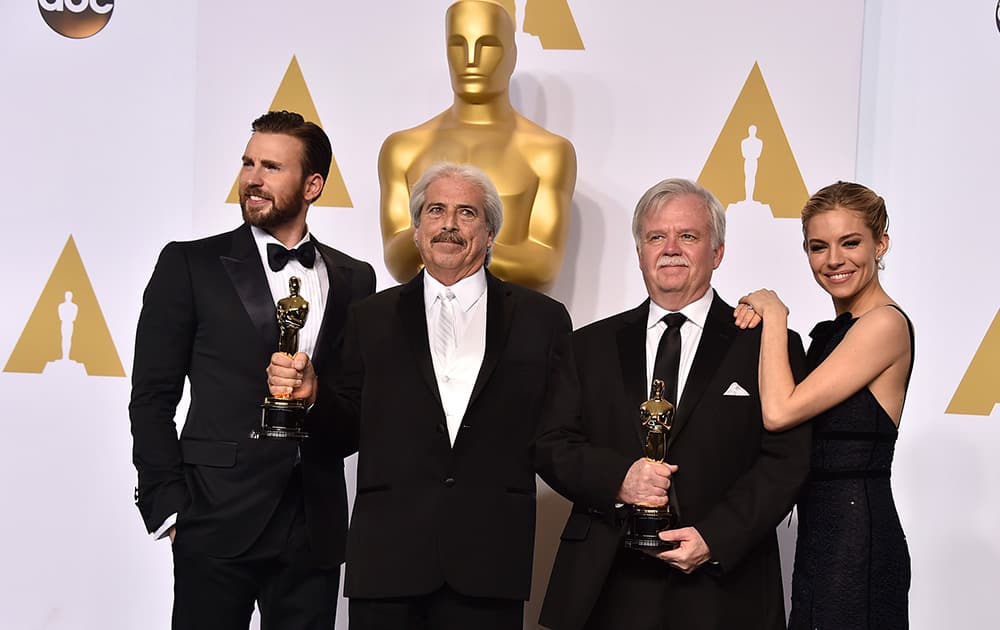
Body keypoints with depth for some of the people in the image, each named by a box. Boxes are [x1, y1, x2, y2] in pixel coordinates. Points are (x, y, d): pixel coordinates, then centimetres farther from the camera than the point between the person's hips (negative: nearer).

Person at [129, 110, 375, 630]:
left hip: (314, 526, 3)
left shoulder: (354, 279, 10)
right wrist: (167, 506, -6)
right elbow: (152, 396, 1)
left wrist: (316, 396, -7)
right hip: (216, 521, -2)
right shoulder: (190, 264, 2)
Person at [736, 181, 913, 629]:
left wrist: (774, 314, -10)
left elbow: (780, 411, -20)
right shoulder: (829, 331, 15)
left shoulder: (885, 323, -14)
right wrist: (761, 323, -2)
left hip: (856, 536, -9)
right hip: (819, 533, 9)